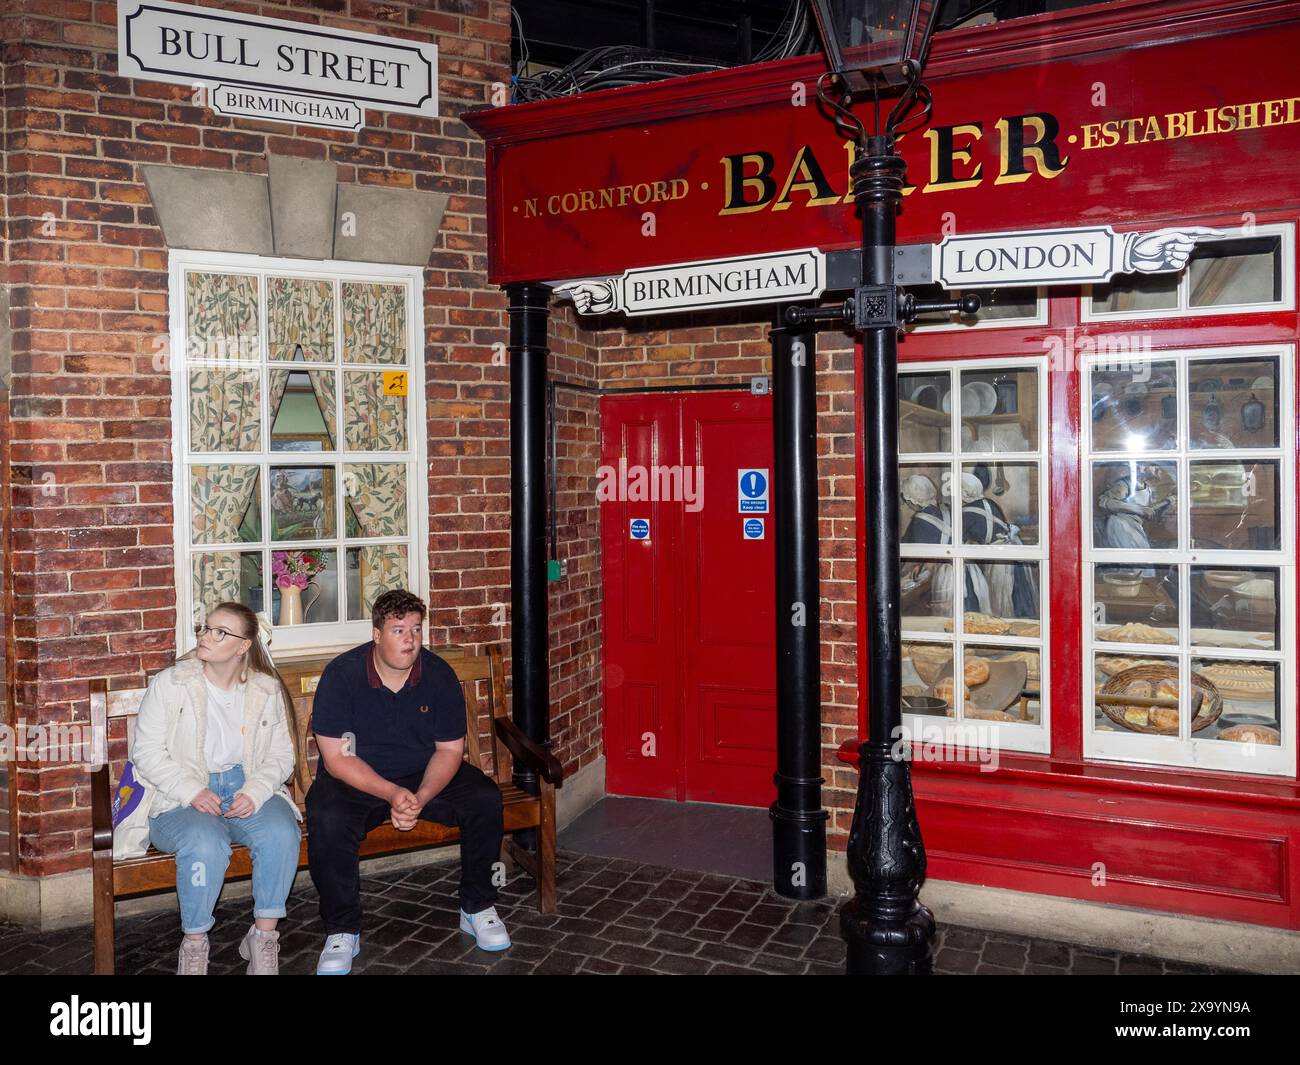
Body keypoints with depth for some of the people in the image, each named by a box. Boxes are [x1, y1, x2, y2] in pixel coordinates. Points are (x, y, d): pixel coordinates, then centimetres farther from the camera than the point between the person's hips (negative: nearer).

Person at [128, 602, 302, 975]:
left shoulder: (268, 690, 6)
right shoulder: (170, 683, 0)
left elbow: (281, 756, 6)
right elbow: (146, 751, -3)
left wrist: (256, 792, -15)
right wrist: (192, 791, -18)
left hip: (250, 792, 2)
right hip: (182, 798, -2)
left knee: (282, 833, -29)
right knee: (206, 845, -34)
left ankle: (263, 937, -11)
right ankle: (194, 944, -10)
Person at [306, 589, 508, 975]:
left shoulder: (439, 674, -9)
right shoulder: (341, 675, -16)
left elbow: (449, 750, -6)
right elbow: (337, 759, -17)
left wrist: (421, 797, -25)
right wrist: (392, 794, -29)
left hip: (426, 775, 2)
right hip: (355, 781, -2)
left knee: (485, 800, -20)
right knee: (326, 820, -33)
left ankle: (477, 908, 0)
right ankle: (342, 932, -11)